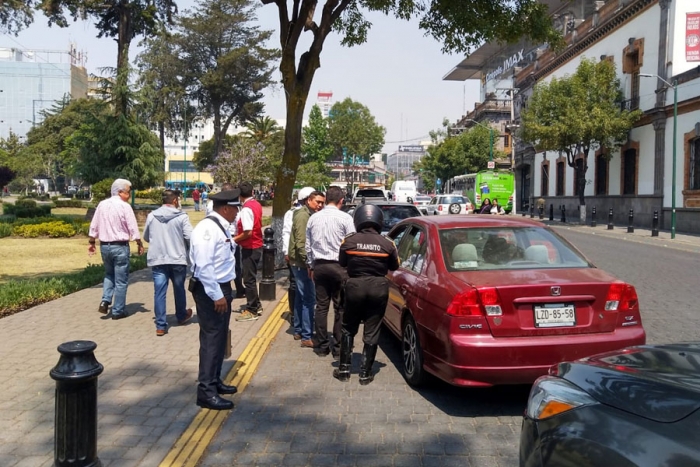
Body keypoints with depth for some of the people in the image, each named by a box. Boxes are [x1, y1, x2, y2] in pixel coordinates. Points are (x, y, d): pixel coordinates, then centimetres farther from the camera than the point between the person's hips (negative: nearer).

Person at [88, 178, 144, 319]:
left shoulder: (102, 205, 5)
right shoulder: (125, 206, -12)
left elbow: (94, 226, 9)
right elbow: (133, 228, -12)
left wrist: (91, 242, 19)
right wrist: (140, 244, -2)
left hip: (104, 246, 6)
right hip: (120, 246, -6)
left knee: (109, 274, 25)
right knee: (121, 280, 5)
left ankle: (105, 301, 9)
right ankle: (118, 311, 10)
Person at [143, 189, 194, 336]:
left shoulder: (151, 216, 3)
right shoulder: (182, 217, -8)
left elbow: (146, 237, 14)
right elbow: (190, 237, -13)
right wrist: (187, 248, 8)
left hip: (157, 260, 2)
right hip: (177, 259, -2)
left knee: (159, 292, 2)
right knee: (179, 289, 18)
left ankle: (161, 326, 1)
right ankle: (181, 316, 38)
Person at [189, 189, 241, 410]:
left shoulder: (221, 227, 10)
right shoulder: (207, 229, -21)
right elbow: (204, 266, -27)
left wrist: (224, 291, 18)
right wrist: (216, 295, -24)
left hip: (221, 288, 10)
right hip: (210, 291, -10)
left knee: (220, 337, 18)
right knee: (212, 338, -5)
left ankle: (214, 381, 32)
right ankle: (206, 391, 3)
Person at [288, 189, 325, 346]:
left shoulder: (308, 215, 13)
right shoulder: (303, 215, -16)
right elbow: (301, 243, -23)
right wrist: (308, 263, -23)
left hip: (300, 262, 10)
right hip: (301, 263, -10)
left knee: (301, 297, 17)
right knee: (309, 299, -8)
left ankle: (298, 330, 27)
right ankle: (307, 336, -5)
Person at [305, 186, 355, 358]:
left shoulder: (314, 218, 6)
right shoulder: (345, 218, -9)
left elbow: (307, 245, 12)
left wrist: (310, 266, 22)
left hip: (319, 266, 4)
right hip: (339, 266, -4)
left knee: (321, 306, 10)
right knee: (340, 308, 3)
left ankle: (321, 346, 15)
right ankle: (338, 347, 7)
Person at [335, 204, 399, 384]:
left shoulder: (349, 241, -8)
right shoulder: (387, 243, -8)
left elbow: (342, 262, 5)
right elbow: (394, 267, 5)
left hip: (355, 286, 0)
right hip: (378, 288, 0)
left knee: (348, 329, 16)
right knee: (371, 332, 9)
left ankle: (344, 369, 18)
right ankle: (365, 373, 13)